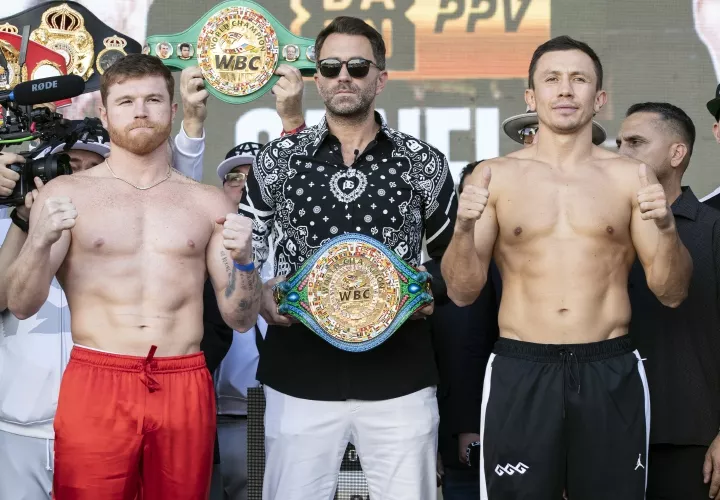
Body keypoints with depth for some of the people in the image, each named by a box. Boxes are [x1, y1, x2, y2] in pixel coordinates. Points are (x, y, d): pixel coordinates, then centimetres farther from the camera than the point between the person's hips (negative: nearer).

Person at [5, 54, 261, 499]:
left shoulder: (209, 203, 7)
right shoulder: (66, 193, 4)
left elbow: (241, 320, 7)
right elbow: (22, 306, -1)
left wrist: (242, 259, -11)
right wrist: (41, 241, -18)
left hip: (185, 389, 2)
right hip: (94, 384, -1)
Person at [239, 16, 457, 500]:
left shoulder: (423, 163, 4)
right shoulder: (278, 160, 4)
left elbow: (453, 254, 15)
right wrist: (260, 293, -6)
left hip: (400, 375, 0)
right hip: (299, 374, 0)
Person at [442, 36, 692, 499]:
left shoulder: (631, 176, 3)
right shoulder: (495, 176, 2)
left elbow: (672, 293, 3)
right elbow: (462, 292, 1)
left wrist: (666, 227, -15)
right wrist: (464, 227, -16)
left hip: (611, 372, 1)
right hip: (519, 372, 0)